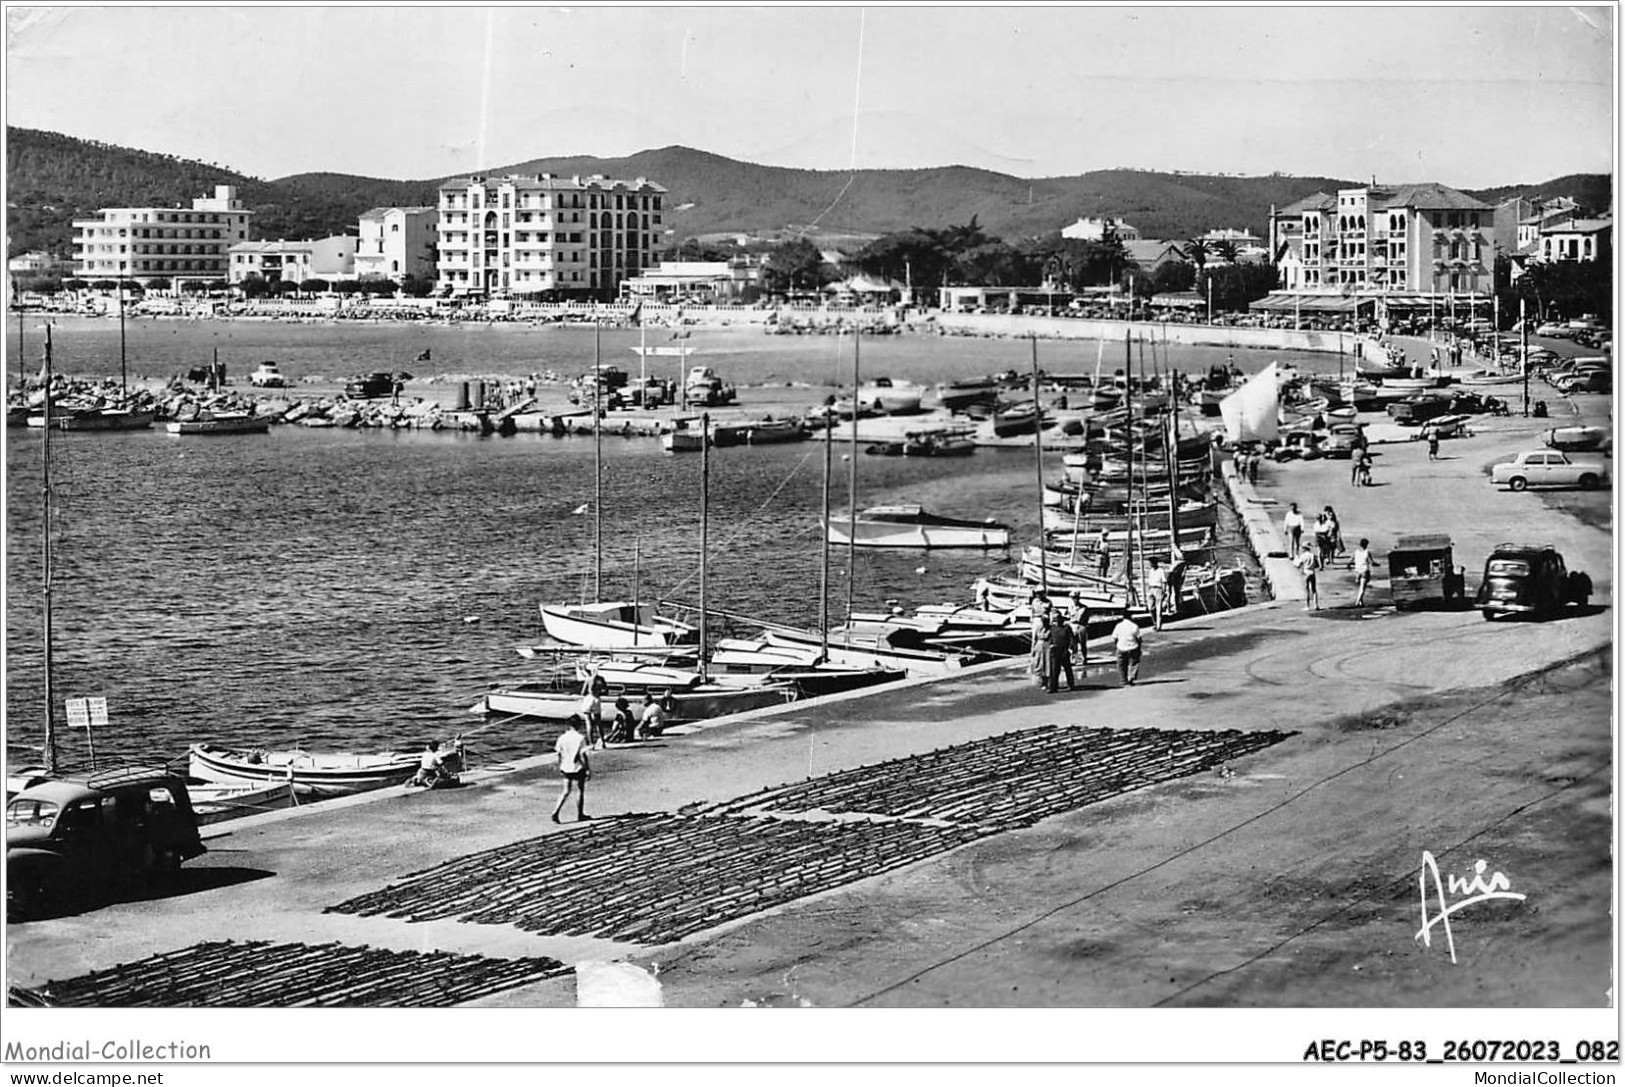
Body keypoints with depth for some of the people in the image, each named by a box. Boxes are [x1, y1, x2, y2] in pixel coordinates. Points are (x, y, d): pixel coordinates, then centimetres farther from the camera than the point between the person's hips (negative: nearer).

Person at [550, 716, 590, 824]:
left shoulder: (562, 738, -1)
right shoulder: (580, 738, -15)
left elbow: (559, 754, 6)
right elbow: (583, 755, -16)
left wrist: (560, 766, 20)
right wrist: (588, 769, -9)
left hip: (566, 768, 5)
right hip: (577, 768, -5)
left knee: (566, 791, 13)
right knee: (579, 791, 10)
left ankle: (556, 812, -2)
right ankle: (580, 815, 19)